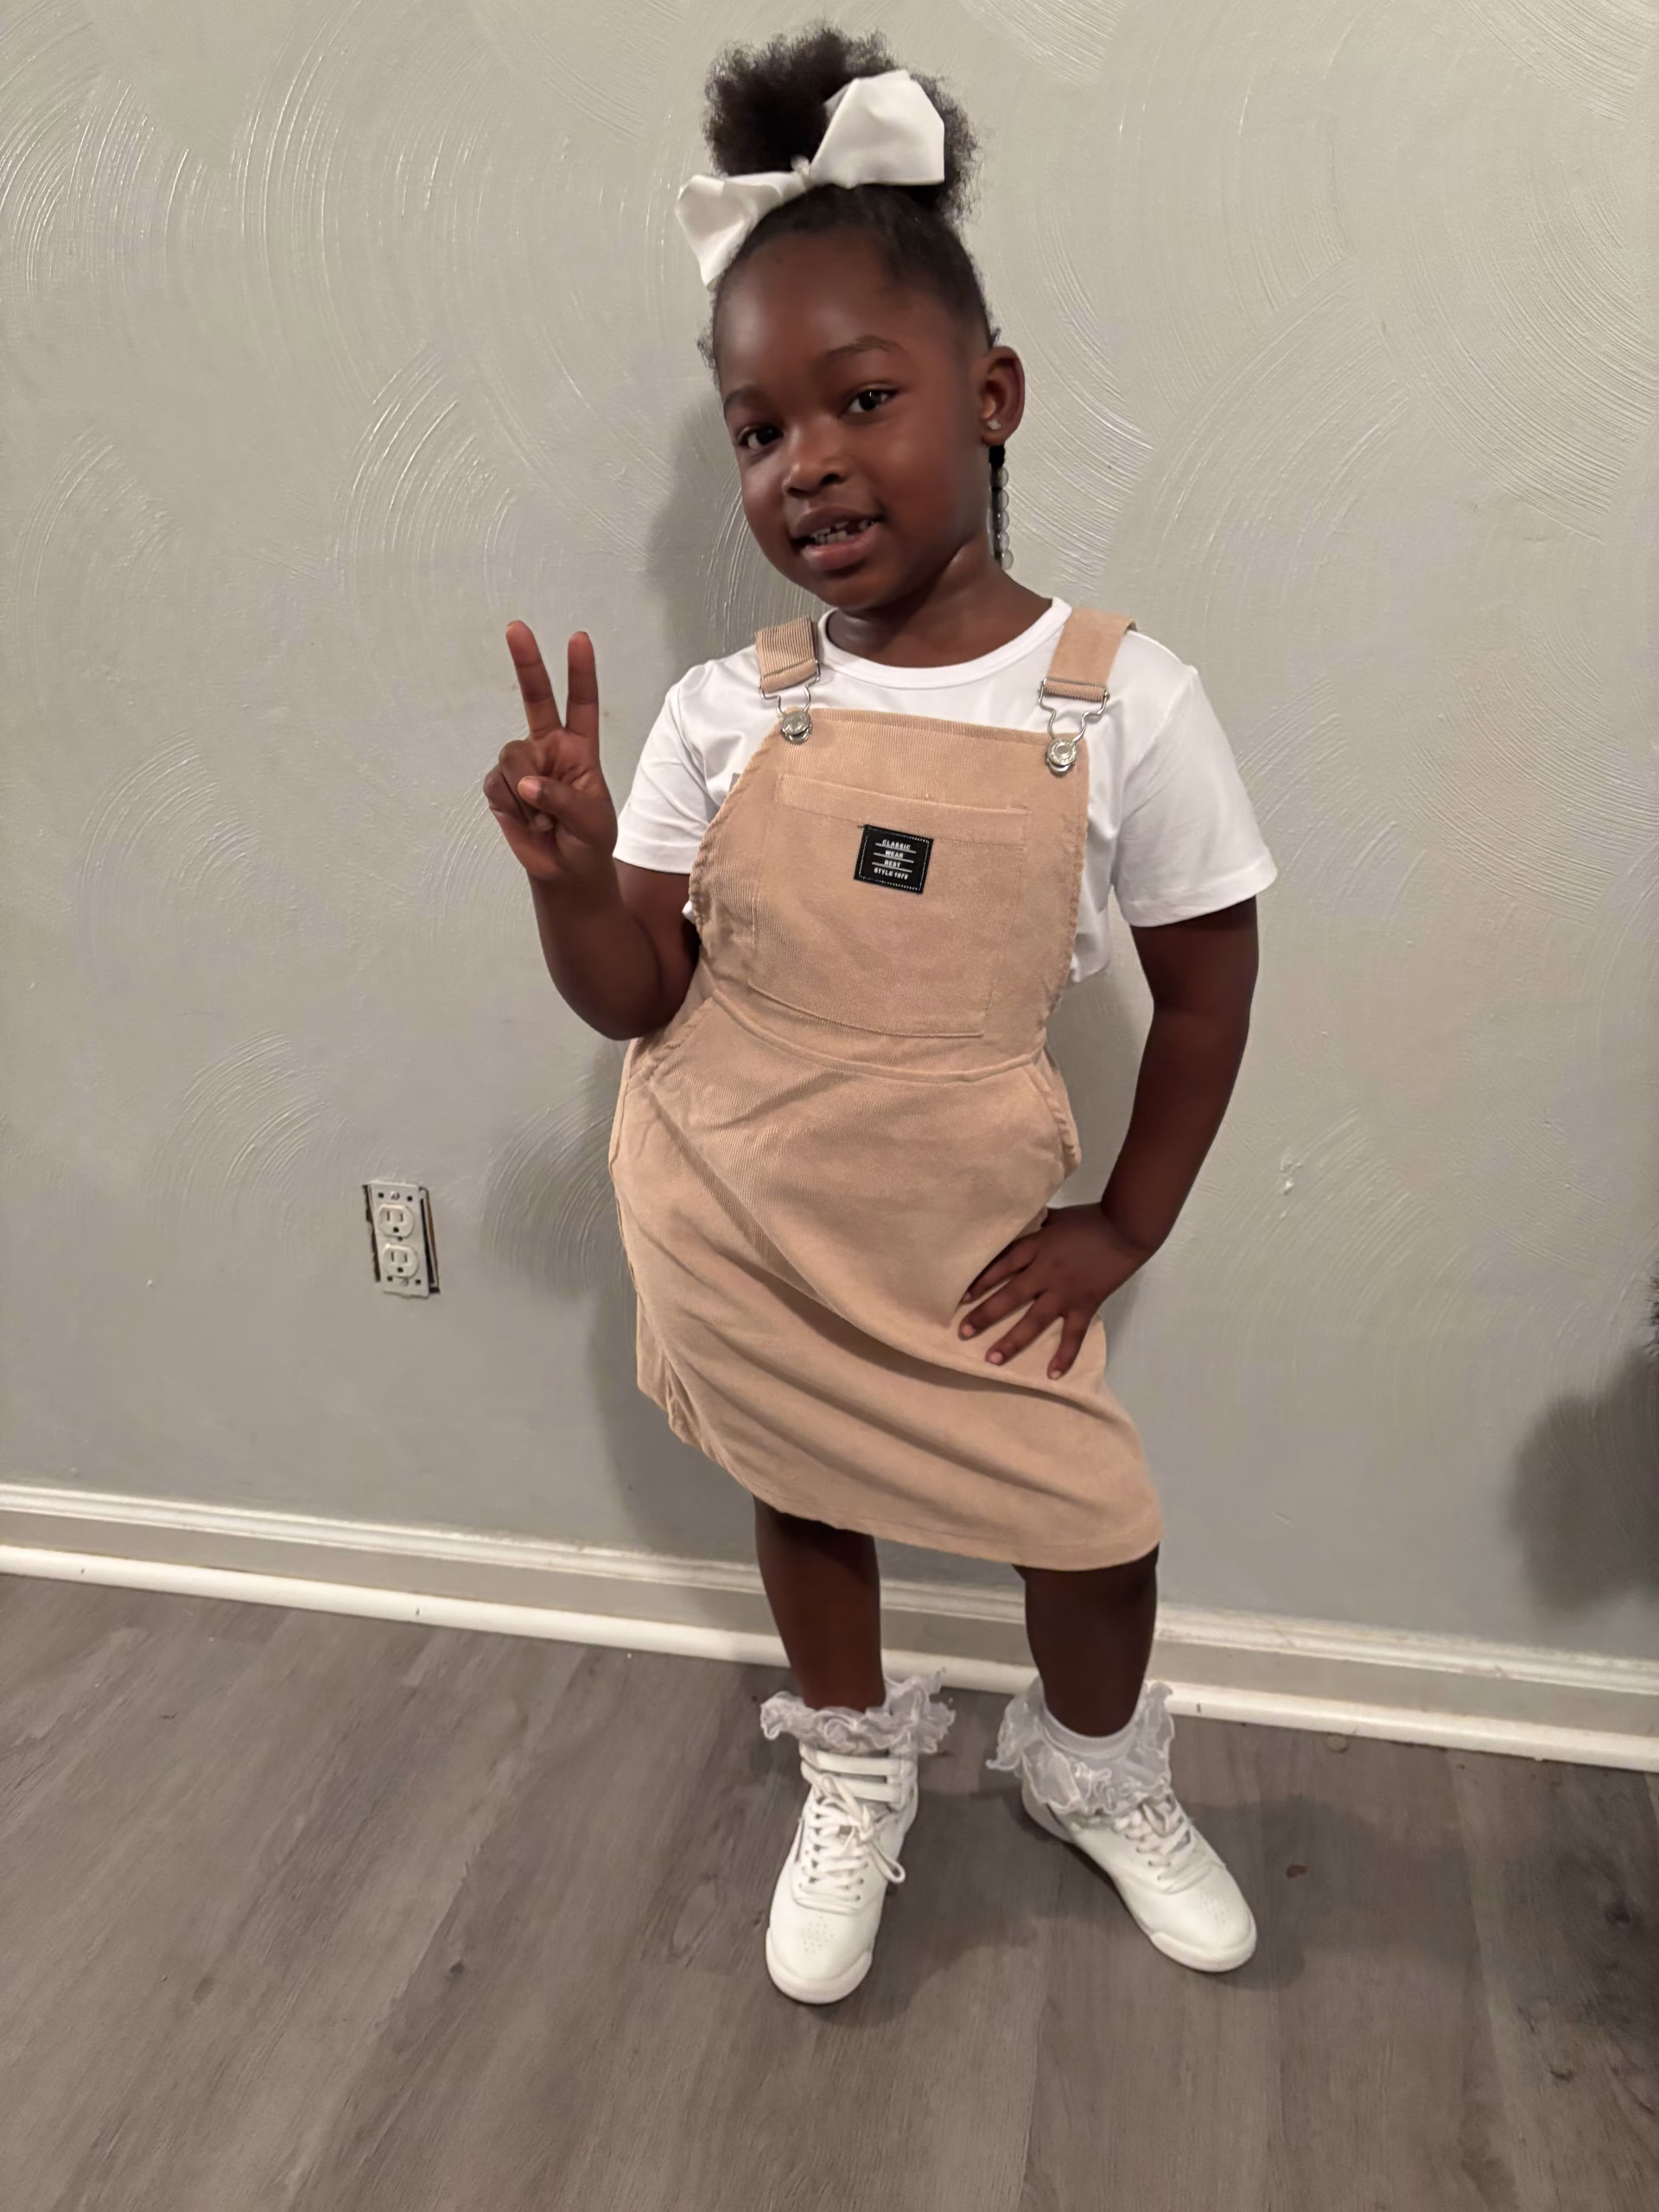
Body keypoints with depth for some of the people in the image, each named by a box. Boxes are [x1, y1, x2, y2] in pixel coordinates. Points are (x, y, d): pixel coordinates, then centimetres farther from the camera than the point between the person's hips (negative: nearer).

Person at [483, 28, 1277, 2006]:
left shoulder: (1123, 701, -14)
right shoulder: (721, 713, -9)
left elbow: (1205, 985, -3)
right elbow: (637, 1003, -6)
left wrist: (1124, 1228, -3)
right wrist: (571, 872, -25)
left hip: (963, 1244, -1)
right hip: (733, 1229, 2)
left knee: (1089, 1525, 8)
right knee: (802, 1495, 20)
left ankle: (1095, 1770, 44)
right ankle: (855, 1777, 50)